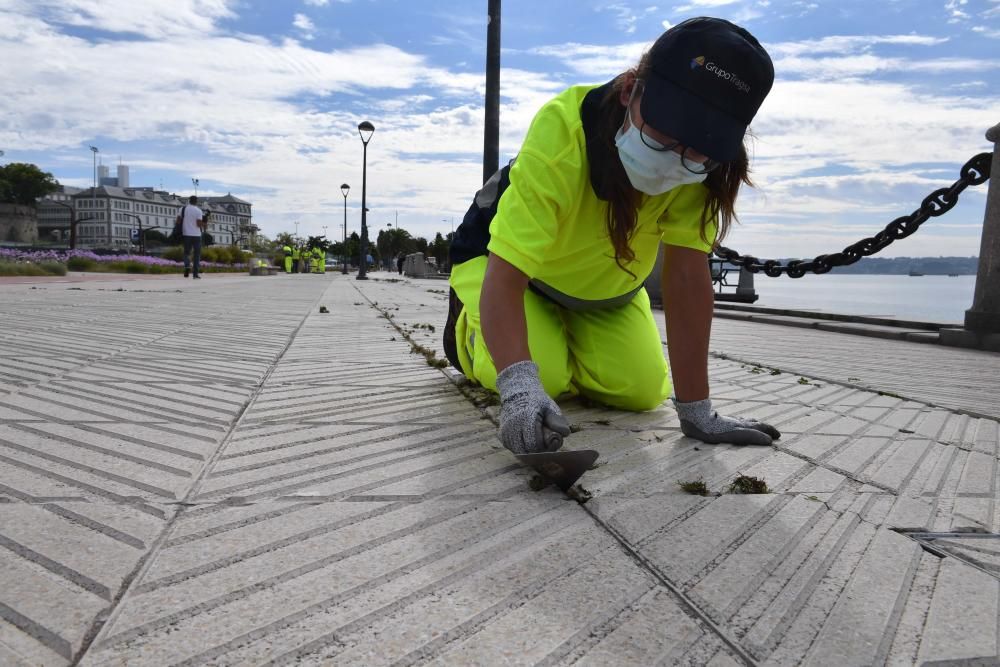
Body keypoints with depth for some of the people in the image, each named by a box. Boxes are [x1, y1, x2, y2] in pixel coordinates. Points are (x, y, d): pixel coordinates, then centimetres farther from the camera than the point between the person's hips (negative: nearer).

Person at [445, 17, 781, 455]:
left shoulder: (703, 163, -27)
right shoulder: (562, 131, -39)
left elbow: (687, 275, -30)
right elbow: (504, 276, -44)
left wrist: (696, 411, -33)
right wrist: (520, 388, -60)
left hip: (607, 284, 4)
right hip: (502, 255, -3)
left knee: (641, 390, -7)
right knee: (542, 378, -21)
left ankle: (566, 338, 24)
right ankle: (470, 327, 12)